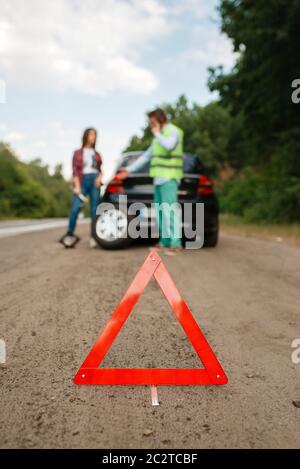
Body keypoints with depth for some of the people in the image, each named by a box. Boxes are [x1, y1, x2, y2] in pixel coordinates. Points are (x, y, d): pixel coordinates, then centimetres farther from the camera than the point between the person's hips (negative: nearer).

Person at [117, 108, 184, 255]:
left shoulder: (173, 131, -3)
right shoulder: (159, 136, 23)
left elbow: (168, 146, -26)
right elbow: (146, 156, 24)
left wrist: (157, 133, -8)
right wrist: (128, 170, 20)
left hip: (169, 178, -9)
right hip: (159, 179, 9)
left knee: (169, 209, -16)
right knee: (160, 210, 7)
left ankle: (175, 243, -17)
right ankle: (165, 241, 11)